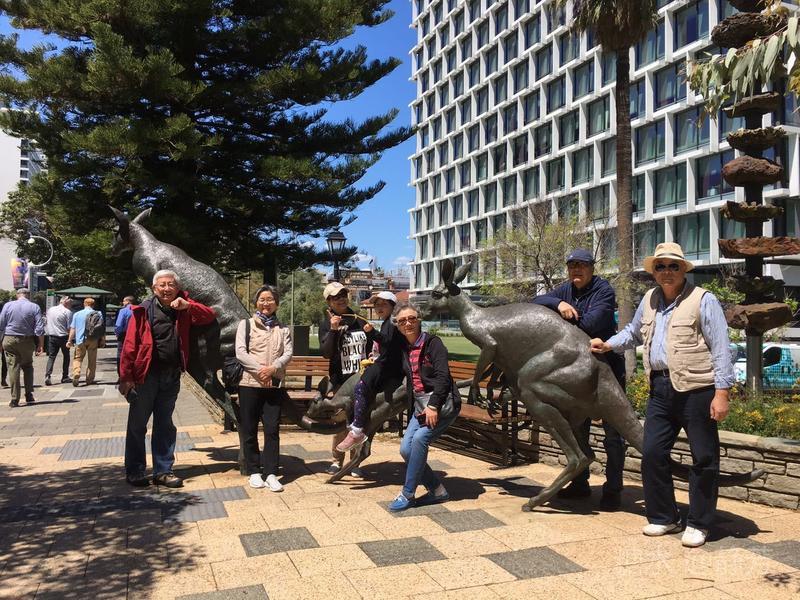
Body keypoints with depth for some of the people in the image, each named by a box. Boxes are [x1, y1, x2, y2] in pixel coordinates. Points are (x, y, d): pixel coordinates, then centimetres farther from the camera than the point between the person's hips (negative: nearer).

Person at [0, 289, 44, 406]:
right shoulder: (34, 307, -2)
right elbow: (40, 328, -7)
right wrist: (41, 345, -3)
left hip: (10, 340, 0)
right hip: (27, 341, 0)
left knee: (13, 367, 2)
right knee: (28, 367, 16)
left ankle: (15, 399, -1)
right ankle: (29, 396, 14)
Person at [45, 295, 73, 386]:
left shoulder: (50, 310, 8)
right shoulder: (67, 312, -11)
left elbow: (47, 323, 15)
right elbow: (69, 328, -12)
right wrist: (70, 338, 1)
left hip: (51, 336, 4)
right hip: (63, 337, -4)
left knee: (51, 357, 5)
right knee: (66, 356, 12)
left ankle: (47, 376, -12)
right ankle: (65, 377, 14)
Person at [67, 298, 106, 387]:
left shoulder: (77, 314, 4)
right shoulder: (98, 314, 2)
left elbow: (73, 328, 2)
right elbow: (102, 328, 1)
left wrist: (70, 340, 6)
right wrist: (103, 340, 7)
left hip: (80, 340, 0)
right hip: (93, 340, 0)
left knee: (77, 359, 7)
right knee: (92, 360, 11)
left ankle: (76, 375, -15)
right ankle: (89, 379, 13)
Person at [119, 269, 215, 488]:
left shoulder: (183, 309, 5)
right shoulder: (143, 311, -8)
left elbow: (209, 316, 2)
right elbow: (130, 345, -11)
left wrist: (187, 306, -14)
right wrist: (125, 377, -14)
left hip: (172, 376, 4)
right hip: (146, 375, -4)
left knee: (165, 426, 12)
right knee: (137, 425, 7)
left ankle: (163, 471, 22)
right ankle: (134, 472, 20)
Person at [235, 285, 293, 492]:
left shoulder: (282, 329, 13)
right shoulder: (246, 324, 6)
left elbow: (288, 353, 1)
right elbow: (240, 353, -4)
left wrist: (273, 368, -17)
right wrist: (259, 370, -15)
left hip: (274, 384, 1)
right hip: (249, 383, -1)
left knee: (272, 429, -1)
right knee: (249, 430, 4)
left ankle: (270, 473, 4)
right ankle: (254, 471, 16)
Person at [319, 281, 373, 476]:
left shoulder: (358, 320, 10)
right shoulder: (326, 324, -1)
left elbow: (369, 347, 22)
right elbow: (326, 353, -14)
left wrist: (369, 333, 3)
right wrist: (333, 330, -22)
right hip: (341, 380, -3)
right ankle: (337, 460, 14)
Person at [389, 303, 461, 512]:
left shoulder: (433, 343, -9)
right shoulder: (405, 349, 9)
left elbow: (442, 376, -17)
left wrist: (433, 406, -23)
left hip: (443, 402, -7)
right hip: (420, 404, 7)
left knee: (419, 438, -23)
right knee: (406, 449, -4)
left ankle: (407, 494, -11)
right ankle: (438, 490, 10)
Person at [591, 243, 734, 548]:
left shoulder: (703, 300, -6)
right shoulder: (649, 300, 13)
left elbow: (721, 348, -10)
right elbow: (634, 332, 31)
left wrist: (721, 392, -15)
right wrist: (608, 345, 17)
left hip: (696, 389, -6)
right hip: (661, 388, 6)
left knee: (703, 458, 3)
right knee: (652, 453, 7)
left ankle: (698, 524, 17)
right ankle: (663, 517, 23)